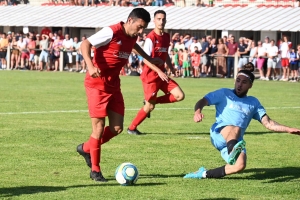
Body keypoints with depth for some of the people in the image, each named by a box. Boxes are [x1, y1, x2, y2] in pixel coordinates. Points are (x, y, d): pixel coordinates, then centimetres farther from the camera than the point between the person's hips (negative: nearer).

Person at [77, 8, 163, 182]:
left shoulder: (132, 37, 5)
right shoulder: (112, 32, -19)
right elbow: (85, 45, -21)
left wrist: (149, 59, 35)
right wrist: (90, 66, -35)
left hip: (114, 85, 8)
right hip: (97, 84, -8)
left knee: (117, 128, 4)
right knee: (99, 127, -7)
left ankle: (86, 148, 26)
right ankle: (95, 170, 4)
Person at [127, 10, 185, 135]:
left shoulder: (166, 37, 8)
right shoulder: (151, 38, -16)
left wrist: (173, 70, 16)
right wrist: (159, 71, -27)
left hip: (161, 75, 7)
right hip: (150, 75, -7)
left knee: (179, 96, -3)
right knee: (149, 107, -4)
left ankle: (151, 101, 11)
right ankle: (131, 128, 14)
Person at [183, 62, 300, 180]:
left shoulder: (253, 103, 22)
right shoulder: (224, 94, 13)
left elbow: (268, 124, 18)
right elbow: (202, 102, 3)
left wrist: (289, 129, 3)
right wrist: (198, 111, -22)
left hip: (236, 141, 4)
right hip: (219, 134, -4)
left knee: (240, 166, -27)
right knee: (236, 129, -38)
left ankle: (205, 174, -14)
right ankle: (232, 151, -72)